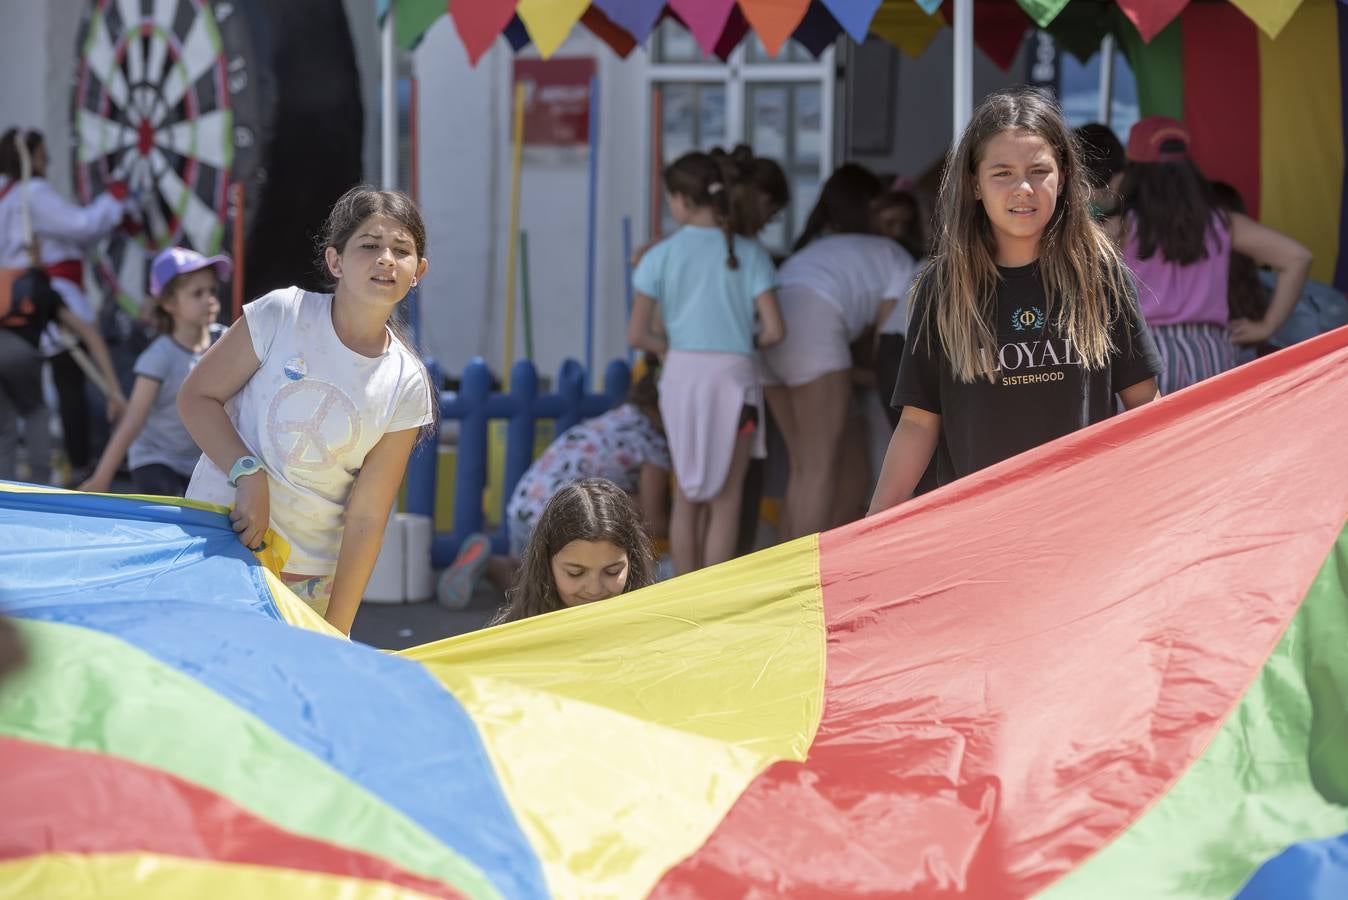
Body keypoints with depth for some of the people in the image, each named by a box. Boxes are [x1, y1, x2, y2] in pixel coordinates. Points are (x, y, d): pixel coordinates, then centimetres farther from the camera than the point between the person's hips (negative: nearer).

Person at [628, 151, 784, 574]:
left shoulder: (661, 256, -3)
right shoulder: (748, 253, -3)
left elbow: (637, 334, -3)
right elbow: (774, 330, -8)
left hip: (681, 372, 1)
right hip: (732, 377, -1)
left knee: (687, 496, 15)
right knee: (726, 499, 6)